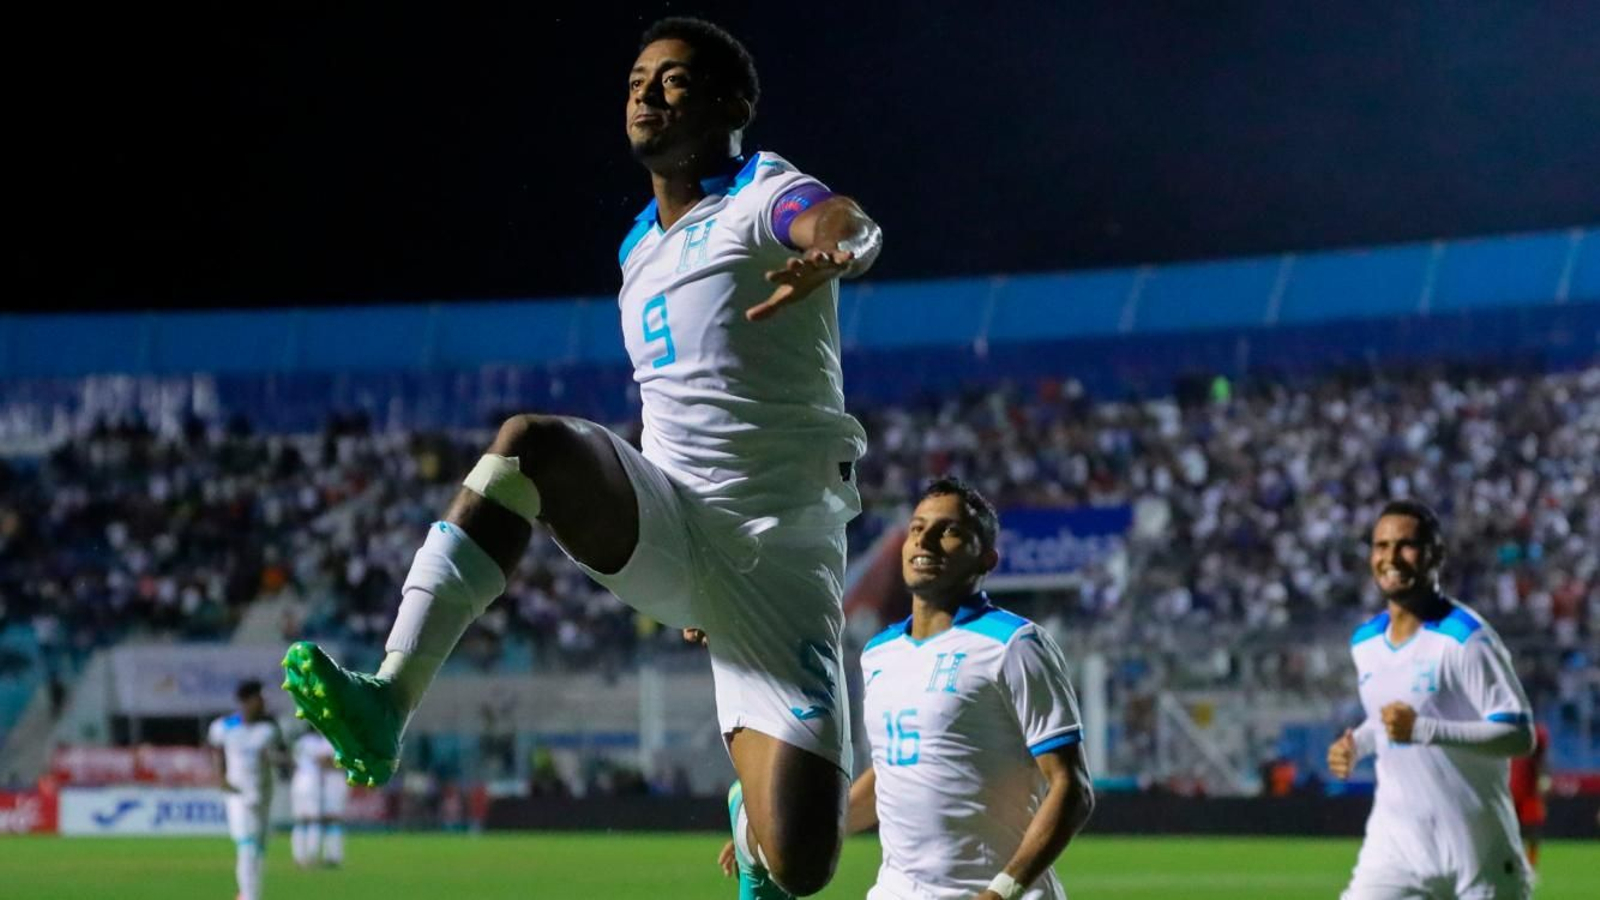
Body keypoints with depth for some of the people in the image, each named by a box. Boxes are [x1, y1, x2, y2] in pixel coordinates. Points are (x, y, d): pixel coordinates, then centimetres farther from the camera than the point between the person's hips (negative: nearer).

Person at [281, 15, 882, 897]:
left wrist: (836, 249, -53)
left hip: (782, 555, -5)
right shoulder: (641, 248, 19)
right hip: (667, 525, 5)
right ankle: (387, 704, -42)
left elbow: (850, 224, -28)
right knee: (530, 441, -30)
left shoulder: (765, 196, -3)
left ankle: (751, 826, 26)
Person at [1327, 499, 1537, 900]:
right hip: (1395, 840, 5)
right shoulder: (1365, 641, 7)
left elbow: (1520, 735, -20)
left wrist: (1422, 729, -29)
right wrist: (1355, 744, 2)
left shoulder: (1466, 638, -15)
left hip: (1477, 846, -5)